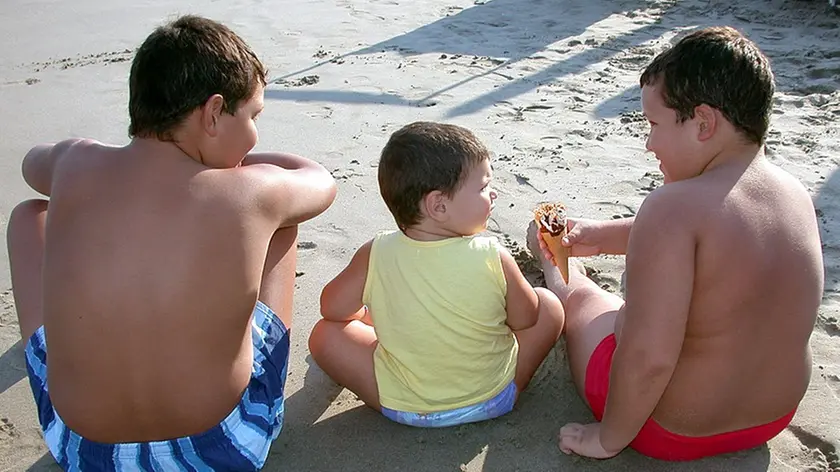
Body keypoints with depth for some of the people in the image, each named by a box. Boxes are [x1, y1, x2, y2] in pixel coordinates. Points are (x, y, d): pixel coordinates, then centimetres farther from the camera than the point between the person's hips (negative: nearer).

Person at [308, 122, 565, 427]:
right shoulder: (493, 258, -22)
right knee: (549, 305, 13)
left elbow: (334, 309, -3)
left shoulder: (376, 255, -19)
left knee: (325, 333, 13)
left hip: (402, 409, 1)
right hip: (492, 402, 0)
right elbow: (526, 319, -6)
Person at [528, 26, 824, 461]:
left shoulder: (674, 205, -33)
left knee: (580, 296, 20)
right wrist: (600, 235, 8)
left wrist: (607, 439, -18)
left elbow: (647, 359, -35)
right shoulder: (797, 193, -8)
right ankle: (559, 247, 55)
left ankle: (555, 270, 52)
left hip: (669, 433, -6)